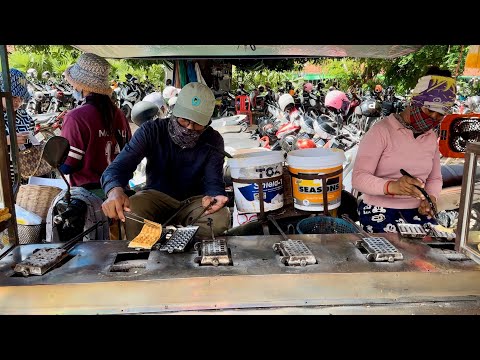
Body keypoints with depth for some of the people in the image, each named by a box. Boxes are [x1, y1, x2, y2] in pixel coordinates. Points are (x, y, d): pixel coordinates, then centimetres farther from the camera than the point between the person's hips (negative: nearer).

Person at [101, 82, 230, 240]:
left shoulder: (213, 141, -4)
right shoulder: (152, 131, -10)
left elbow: (213, 182, -11)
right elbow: (120, 166, -19)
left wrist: (215, 197, -39)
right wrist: (115, 190, -44)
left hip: (193, 200, 1)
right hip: (157, 195, -1)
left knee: (220, 218, -31)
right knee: (131, 211, -34)